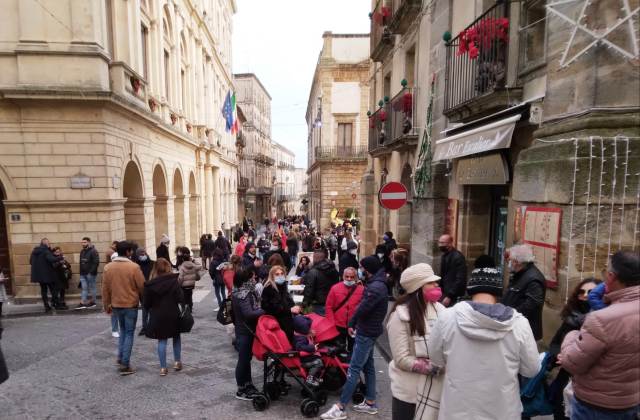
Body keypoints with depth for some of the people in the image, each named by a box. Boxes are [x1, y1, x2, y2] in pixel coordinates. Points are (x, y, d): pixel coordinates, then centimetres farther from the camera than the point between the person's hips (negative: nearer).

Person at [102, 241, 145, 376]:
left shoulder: (108, 267, -3)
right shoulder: (134, 267, -17)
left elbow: (105, 289, 3)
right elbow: (142, 287, -11)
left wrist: (106, 305, 14)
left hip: (116, 305, 5)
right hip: (130, 305, -5)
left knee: (123, 330, 25)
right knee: (129, 333, 6)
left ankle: (120, 358, 22)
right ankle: (125, 365, 8)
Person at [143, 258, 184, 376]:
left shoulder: (150, 284, -4)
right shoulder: (174, 281, -11)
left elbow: (146, 303, 0)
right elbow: (180, 298, -15)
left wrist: (151, 311, 17)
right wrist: (184, 305, 4)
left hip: (158, 316, 1)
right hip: (173, 315, -1)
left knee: (162, 341, 10)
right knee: (176, 337, 19)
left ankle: (163, 368, 13)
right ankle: (177, 362, 24)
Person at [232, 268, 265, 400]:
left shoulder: (246, 292, 7)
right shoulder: (243, 295, -23)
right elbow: (249, 313, -31)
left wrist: (260, 310, -6)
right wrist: (265, 311, -25)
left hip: (247, 330, 9)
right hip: (244, 332, -9)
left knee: (247, 358, 19)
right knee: (243, 359, 4)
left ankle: (248, 384, 32)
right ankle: (241, 390, 17)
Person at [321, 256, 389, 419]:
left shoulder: (376, 287, -22)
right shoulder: (376, 284, 10)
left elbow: (363, 309, -24)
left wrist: (352, 323, -7)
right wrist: (355, 324, 1)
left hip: (366, 332, -10)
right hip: (368, 331, 10)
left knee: (354, 368, -6)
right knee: (368, 365, 17)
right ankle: (370, 403, 28)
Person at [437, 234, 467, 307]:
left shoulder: (458, 257, -16)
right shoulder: (444, 256, 9)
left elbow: (460, 280, -19)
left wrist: (449, 296, -19)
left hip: (454, 298, -8)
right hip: (445, 294, 8)